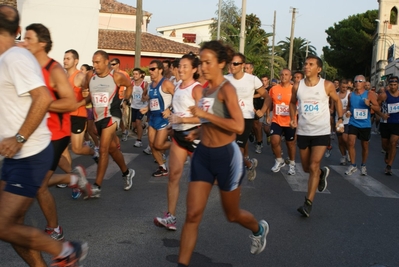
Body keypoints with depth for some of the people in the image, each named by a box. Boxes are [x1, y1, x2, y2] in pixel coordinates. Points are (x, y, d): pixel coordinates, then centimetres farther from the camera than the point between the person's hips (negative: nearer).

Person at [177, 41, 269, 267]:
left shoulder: (226, 89, -16)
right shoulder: (207, 89, 9)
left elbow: (238, 126, -29)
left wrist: (204, 114, -26)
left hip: (225, 156, -6)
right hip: (203, 155, 7)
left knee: (232, 215, 15)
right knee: (193, 215, 0)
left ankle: (259, 229, 47)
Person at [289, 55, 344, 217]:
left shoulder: (327, 86, -8)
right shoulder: (297, 86, -3)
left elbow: (337, 100, 10)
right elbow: (293, 102, 15)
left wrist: (340, 119, 4)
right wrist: (293, 118, -1)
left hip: (321, 132, -3)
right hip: (303, 132, 4)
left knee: (314, 166, -12)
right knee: (306, 167, 14)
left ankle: (308, 203, -6)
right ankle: (322, 172, 48)